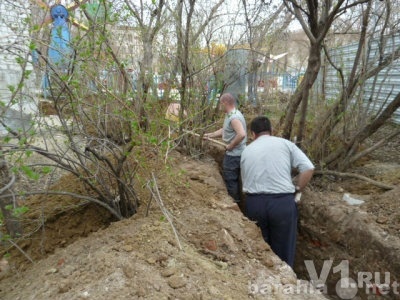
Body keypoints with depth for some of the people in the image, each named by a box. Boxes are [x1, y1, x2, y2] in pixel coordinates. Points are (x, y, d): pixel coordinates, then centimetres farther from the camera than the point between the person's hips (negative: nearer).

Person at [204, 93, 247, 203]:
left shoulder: (234, 117, -23)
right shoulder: (230, 114, 9)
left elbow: (242, 134, -35)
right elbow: (224, 130, 19)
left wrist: (230, 146, -23)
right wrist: (210, 135, 19)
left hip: (234, 154, -10)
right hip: (233, 153, 10)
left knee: (230, 178, 2)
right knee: (233, 178, 21)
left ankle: (233, 201, 16)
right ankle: (235, 200, 35)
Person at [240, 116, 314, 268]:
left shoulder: (246, 151, 15)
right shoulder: (284, 143, 7)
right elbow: (308, 168, -3)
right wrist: (296, 190, 6)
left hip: (254, 202, 3)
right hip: (283, 202, -2)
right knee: (283, 248, 11)